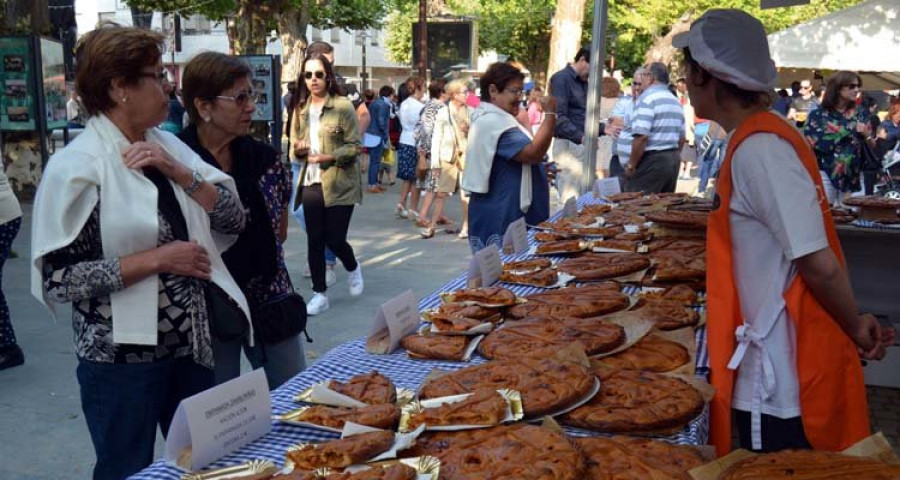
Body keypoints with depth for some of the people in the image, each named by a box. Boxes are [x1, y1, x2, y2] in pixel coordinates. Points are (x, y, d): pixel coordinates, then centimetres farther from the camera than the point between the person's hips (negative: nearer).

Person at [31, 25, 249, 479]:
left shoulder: (168, 146, 5)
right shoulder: (77, 166, -15)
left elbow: (233, 216, 3)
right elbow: (58, 279, -19)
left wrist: (178, 172, -10)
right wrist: (158, 258, -20)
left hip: (191, 347, 6)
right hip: (122, 360, -6)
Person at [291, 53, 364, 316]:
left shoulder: (343, 106, -7)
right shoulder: (301, 109, 9)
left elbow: (354, 147, -8)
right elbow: (294, 144, 17)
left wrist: (328, 157, -22)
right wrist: (298, 150, -6)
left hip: (339, 183, -4)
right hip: (311, 183, 4)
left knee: (335, 239, -1)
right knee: (314, 240, 5)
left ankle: (353, 268, 33)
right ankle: (319, 294, 16)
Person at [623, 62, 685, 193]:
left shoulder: (647, 98, -11)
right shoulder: (675, 101, 16)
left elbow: (641, 137, -20)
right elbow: (681, 138, 19)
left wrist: (631, 165, -13)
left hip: (652, 159, -9)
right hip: (673, 161, 9)